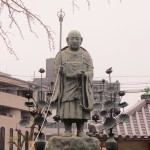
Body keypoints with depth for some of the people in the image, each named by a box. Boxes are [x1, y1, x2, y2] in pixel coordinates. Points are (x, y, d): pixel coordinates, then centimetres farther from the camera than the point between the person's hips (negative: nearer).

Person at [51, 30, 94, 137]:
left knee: (81, 110, -4)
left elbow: (90, 72, 6)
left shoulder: (86, 55, 14)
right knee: (67, 110, -8)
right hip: (66, 87, -1)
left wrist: (83, 74, -16)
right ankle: (68, 130, -1)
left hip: (81, 88, 1)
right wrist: (60, 71, -16)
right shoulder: (61, 54, 12)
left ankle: (80, 131, 4)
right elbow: (57, 69, 7)